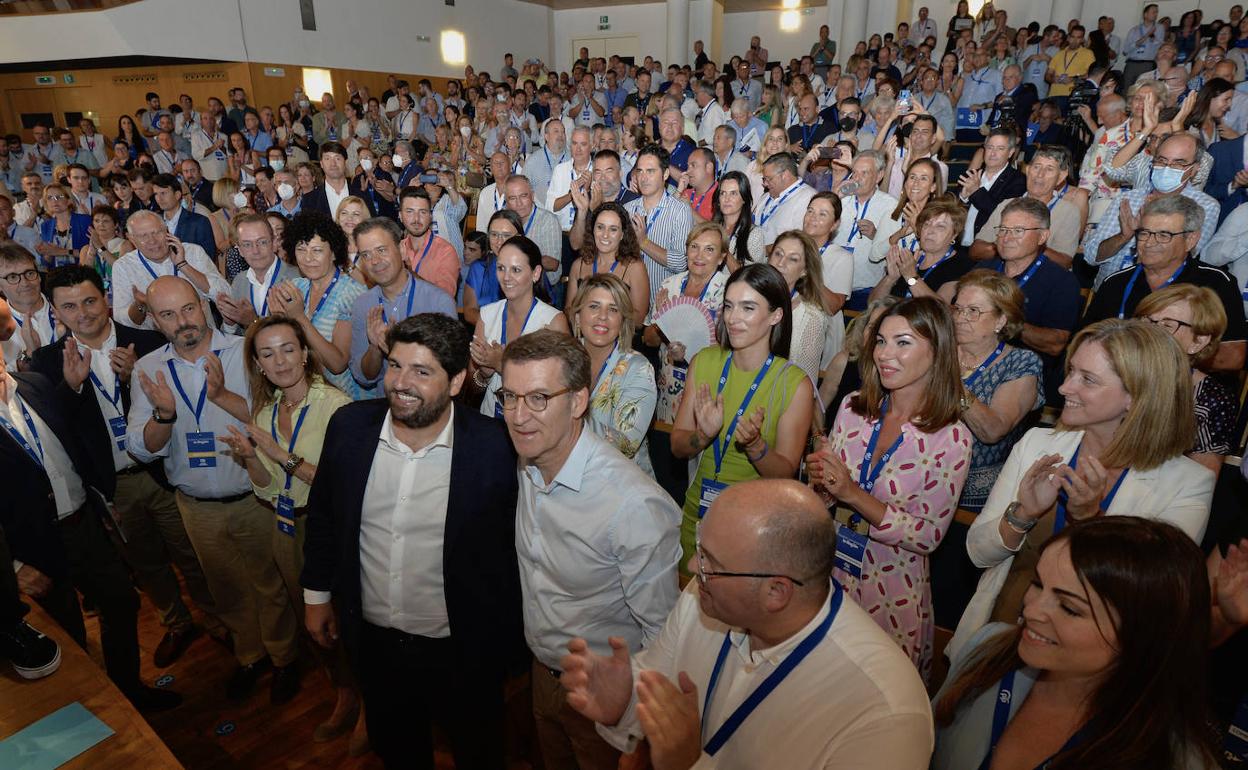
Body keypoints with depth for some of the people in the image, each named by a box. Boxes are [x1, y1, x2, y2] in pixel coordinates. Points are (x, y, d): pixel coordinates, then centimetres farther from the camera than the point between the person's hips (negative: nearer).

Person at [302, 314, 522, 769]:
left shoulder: (494, 448, -23)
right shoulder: (349, 426, -11)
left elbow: (512, 546, -13)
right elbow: (322, 514, 4)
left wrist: (500, 639, -6)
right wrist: (316, 594, 10)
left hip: (461, 649, -3)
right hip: (371, 638, 4)